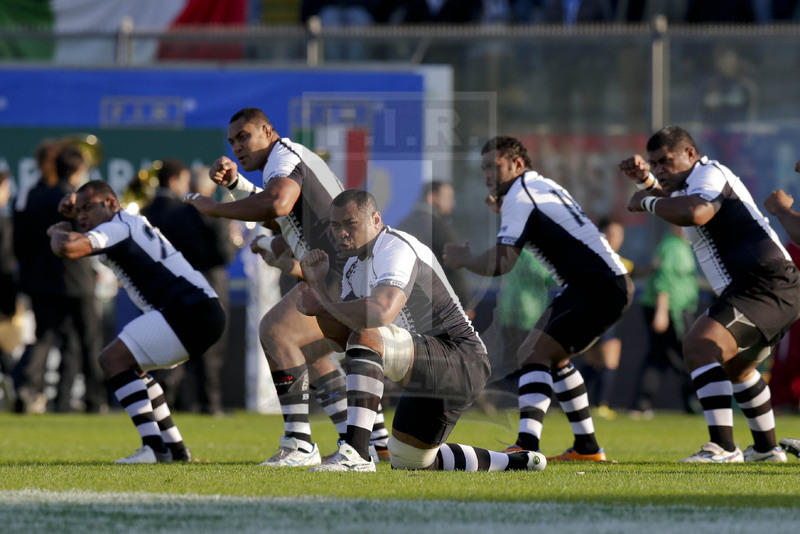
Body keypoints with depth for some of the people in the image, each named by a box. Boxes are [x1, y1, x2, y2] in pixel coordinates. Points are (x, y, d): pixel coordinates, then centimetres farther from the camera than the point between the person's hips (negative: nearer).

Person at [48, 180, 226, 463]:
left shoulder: (117, 229, -8)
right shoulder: (132, 223, 23)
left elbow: (67, 248, -24)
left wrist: (56, 233, 0)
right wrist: (74, 206, 24)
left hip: (190, 311, -11)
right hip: (206, 312, 11)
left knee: (113, 359, -13)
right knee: (130, 364, 24)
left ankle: (154, 447, -22)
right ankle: (175, 447, 20)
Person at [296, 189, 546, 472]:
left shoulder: (396, 248, -17)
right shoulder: (355, 266, 14)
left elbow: (382, 312, -35)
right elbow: (342, 337, 9)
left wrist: (320, 306, -25)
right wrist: (317, 285, -1)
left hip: (459, 359, -11)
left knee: (366, 337, -31)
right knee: (407, 463, 21)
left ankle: (355, 454, -37)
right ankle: (518, 463, 35)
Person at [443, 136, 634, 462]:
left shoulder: (519, 195, -13)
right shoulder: (541, 186, 16)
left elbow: (500, 263, -20)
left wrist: (463, 259, -2)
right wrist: (502, 207, 15)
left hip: (601, 288, -10)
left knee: (537, 356, -19)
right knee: (552, 357, 22)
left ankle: (526, 446, -34)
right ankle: (586, 446, 27)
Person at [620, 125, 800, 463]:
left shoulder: (709, 174, -9)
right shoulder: (695, 182, 22)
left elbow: (695, 213, -29)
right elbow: (675, 203, 39)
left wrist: (647, 202, -14)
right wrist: (646, 182, 19)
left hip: (765, 284, -12)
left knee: (699, 346, -26)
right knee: (736, 365, 32)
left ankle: (722, 447, -35)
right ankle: (766, 448, 43)